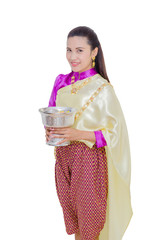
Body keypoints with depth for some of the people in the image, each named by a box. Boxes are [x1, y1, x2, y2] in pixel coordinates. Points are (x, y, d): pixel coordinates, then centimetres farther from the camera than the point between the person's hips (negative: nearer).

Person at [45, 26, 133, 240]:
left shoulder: (102, 88, -14)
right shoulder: (62, 82, 4)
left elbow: (115, 132, -14)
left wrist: (79, 134, -26)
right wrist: (50, 131, -8)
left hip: (89, 158, -5)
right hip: (64, 156, 5)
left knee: (89, 211, 8)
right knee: (69, 207, 17)